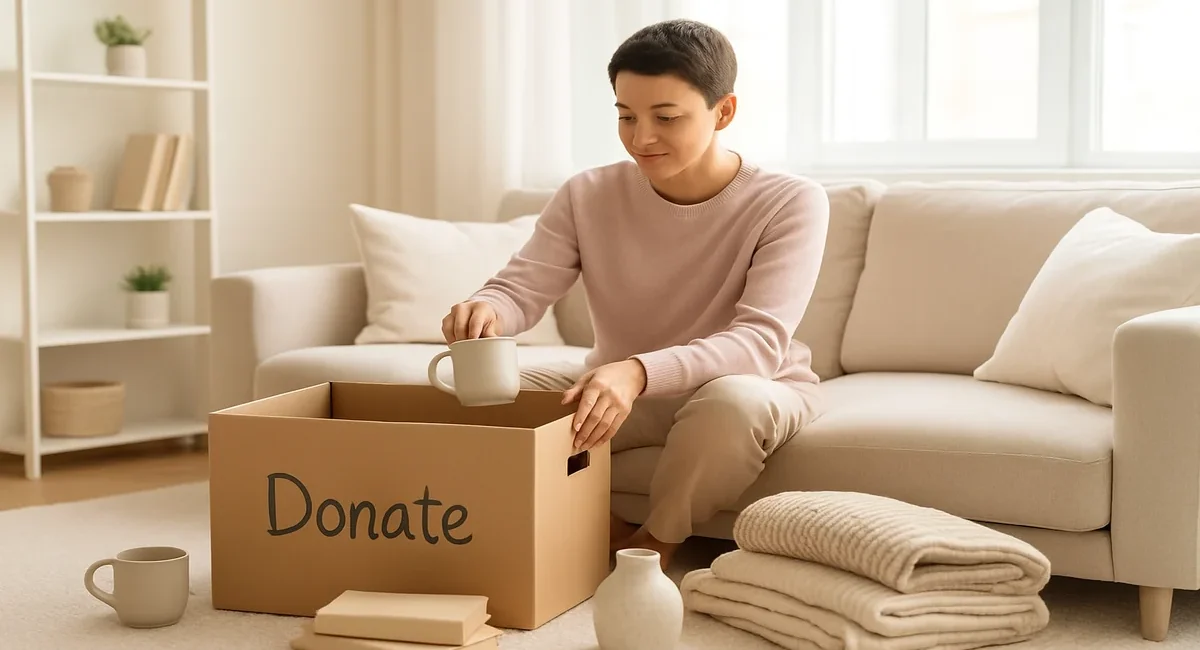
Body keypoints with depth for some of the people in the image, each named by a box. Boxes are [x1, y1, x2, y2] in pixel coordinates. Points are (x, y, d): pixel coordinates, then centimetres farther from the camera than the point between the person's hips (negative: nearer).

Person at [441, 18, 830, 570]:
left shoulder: (789, 203, -19)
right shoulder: (587, 197, -8)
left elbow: (760, 342, -31)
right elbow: (520, 289, -15)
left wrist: (638, 371, -49)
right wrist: (486, 311, -43)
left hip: (757, 387, -3)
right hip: (619, 389, 4)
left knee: (732, 399, -40)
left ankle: (653, 543, -12)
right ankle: (606, 532, -6)